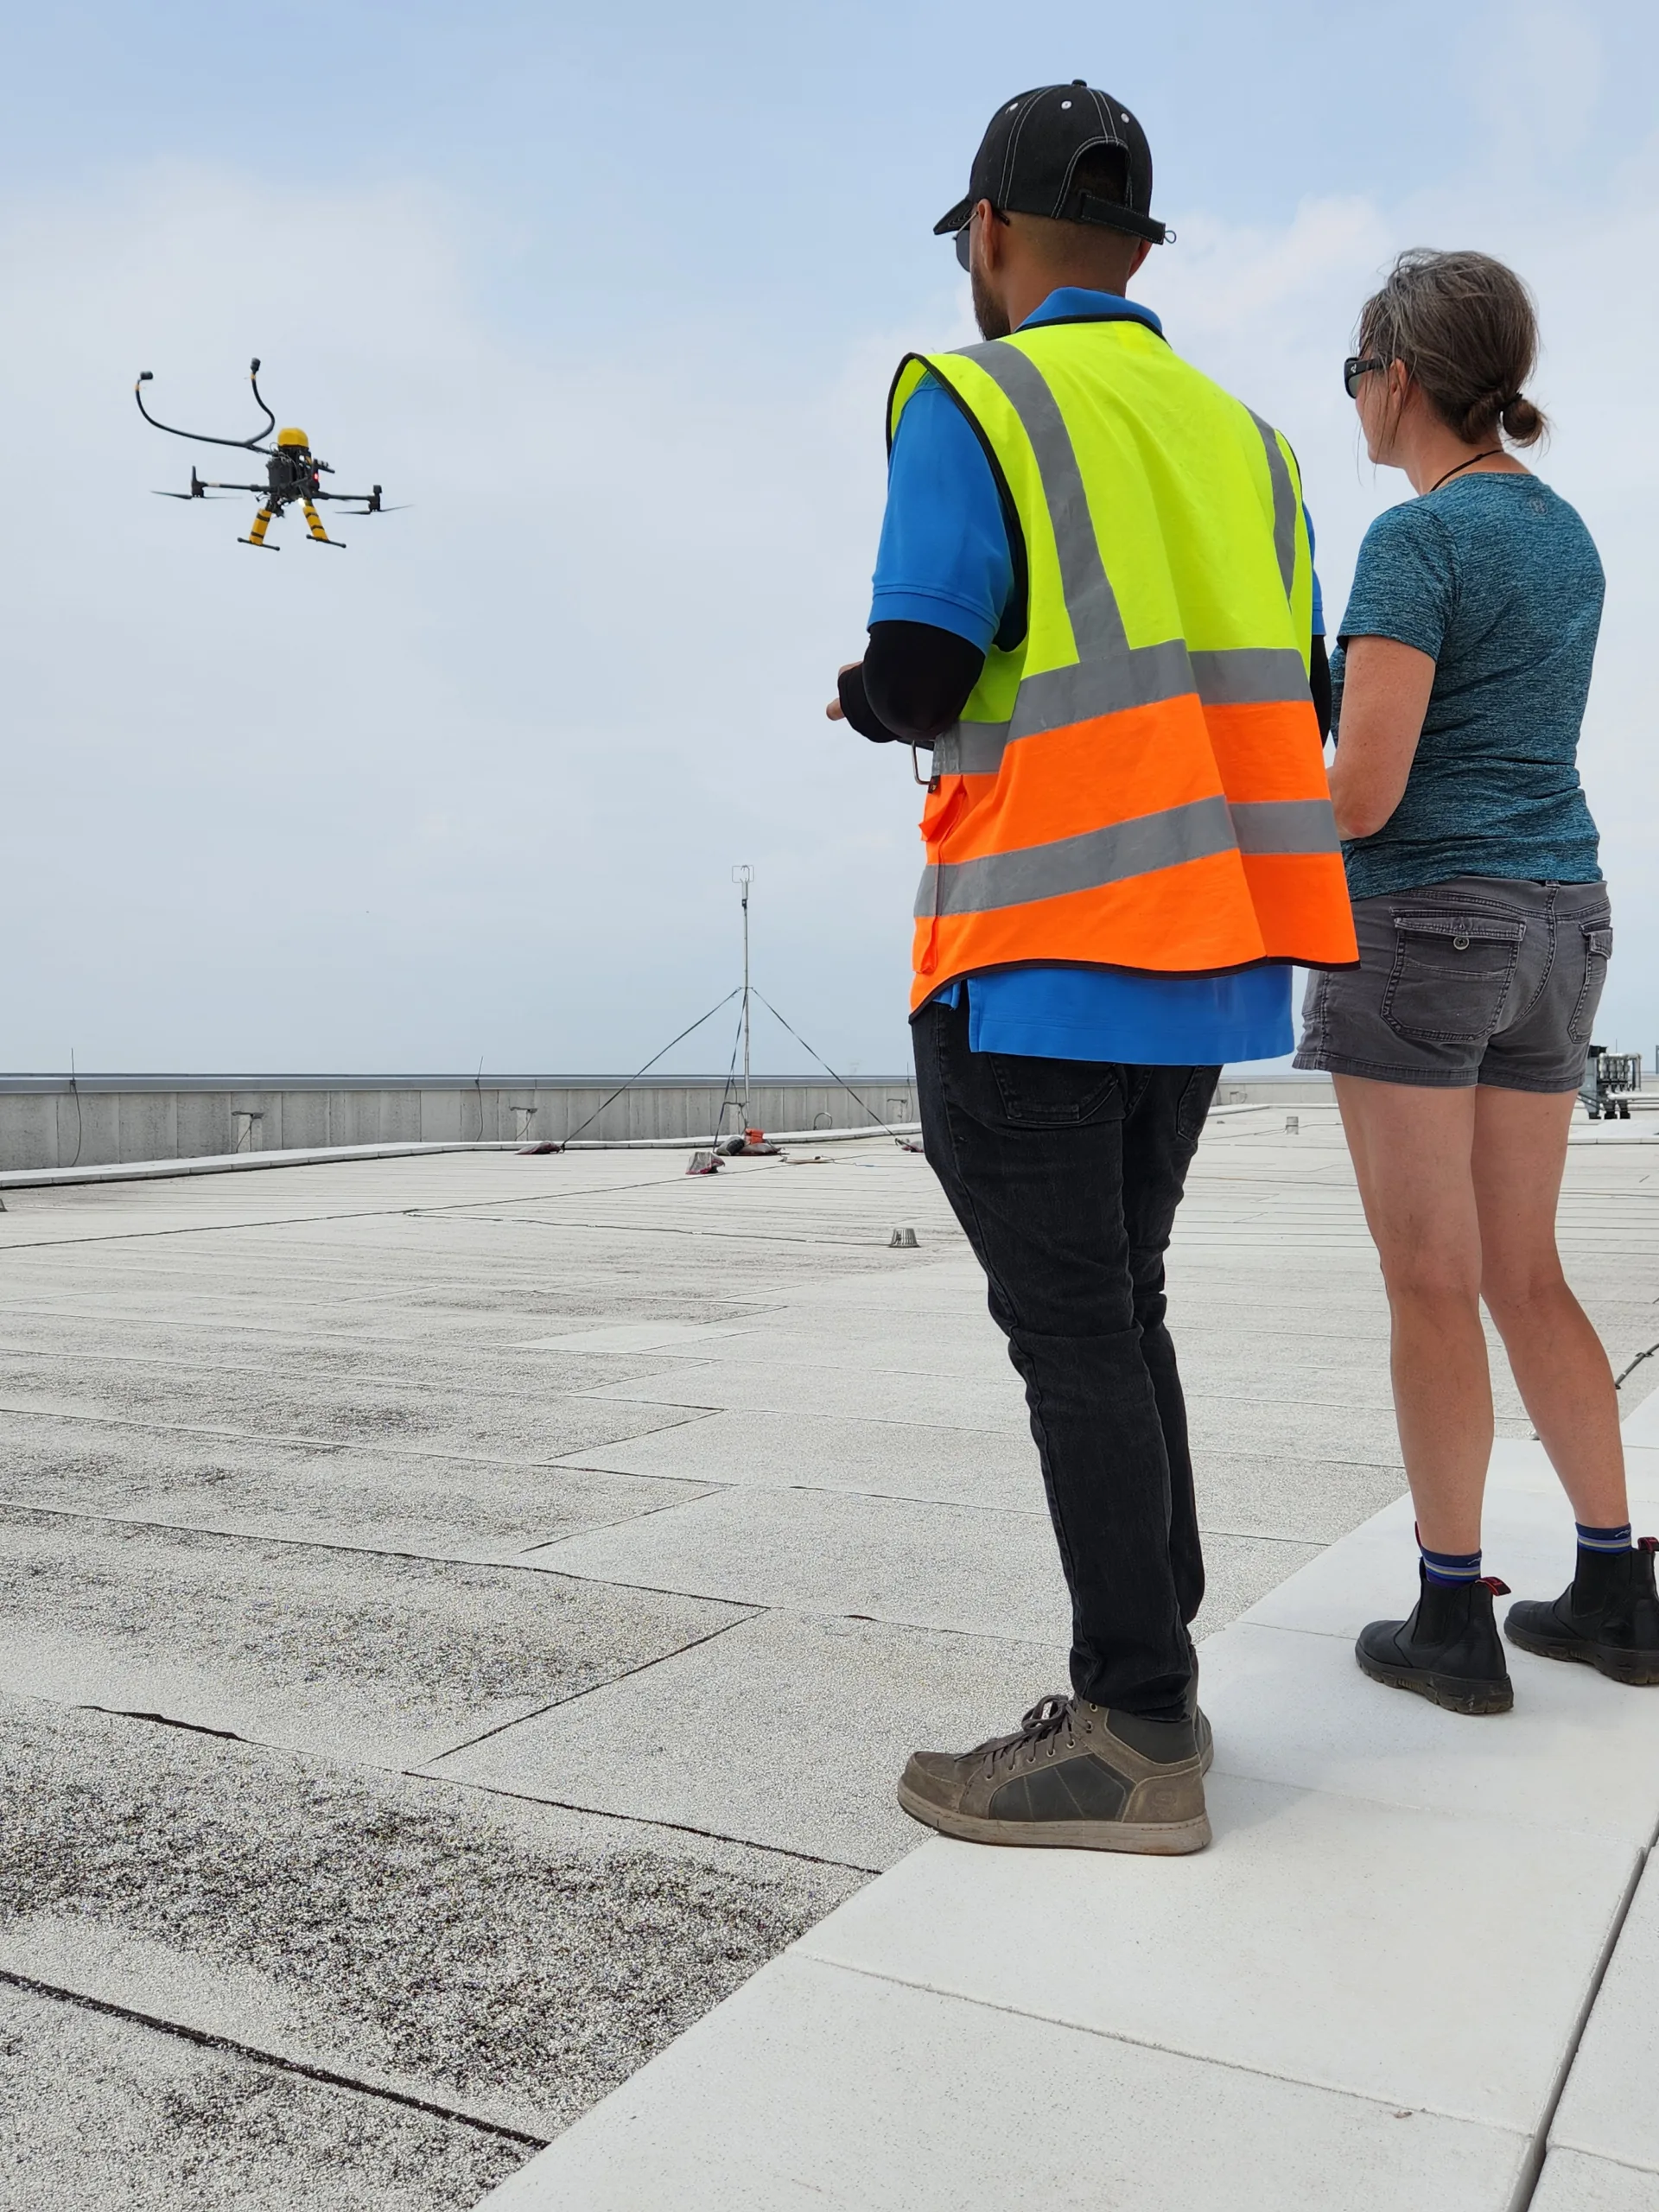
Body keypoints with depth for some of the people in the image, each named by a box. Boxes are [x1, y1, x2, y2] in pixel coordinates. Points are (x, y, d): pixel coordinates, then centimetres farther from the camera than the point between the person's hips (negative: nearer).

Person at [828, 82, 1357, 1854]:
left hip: (1037, 962, -7)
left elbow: (920, 676, -15)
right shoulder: (1237, 435, 16)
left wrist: (870, 697, 8)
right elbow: (1286, 704, 15)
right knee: (1118, 1309, 15)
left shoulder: (974, 404, -4)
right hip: (1202, 959, 7)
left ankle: (1136, 1742, 5)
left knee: (1074, 1333, -2)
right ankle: (1147, 1679, 22)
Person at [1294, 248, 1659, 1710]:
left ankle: (1455, 1620, 8)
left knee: (1433, 1281, -1)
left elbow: (1366, 794, -18)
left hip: (1419, 920, -8)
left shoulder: (1415, 538, -11)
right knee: (1525, 1273, 14)